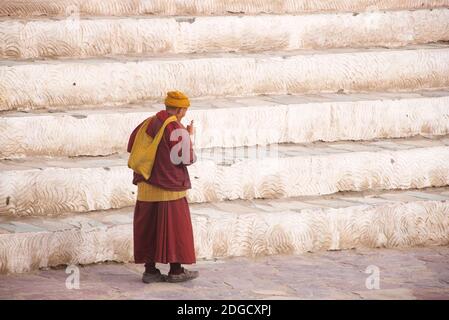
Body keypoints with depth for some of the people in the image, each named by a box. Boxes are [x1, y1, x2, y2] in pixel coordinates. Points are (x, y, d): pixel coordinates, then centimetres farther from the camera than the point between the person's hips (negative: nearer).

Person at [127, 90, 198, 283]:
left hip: (146, 187, 6)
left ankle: (150, 270, 11)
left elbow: (131, 146, 16)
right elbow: (186, 159, -10)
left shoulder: (148, 123, 6)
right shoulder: (177, 130, -14)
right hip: (169, 188, -6)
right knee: (175, 228, 4)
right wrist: (189, 137, 3)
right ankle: (176, 271, 9)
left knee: (148, 228, 10)